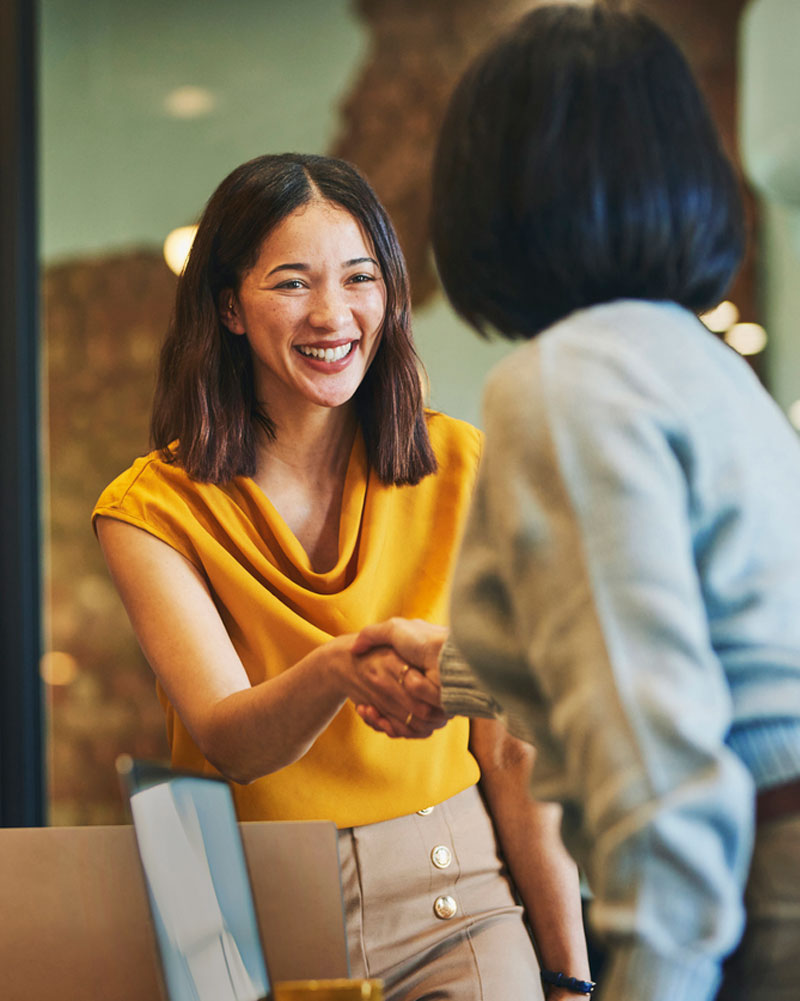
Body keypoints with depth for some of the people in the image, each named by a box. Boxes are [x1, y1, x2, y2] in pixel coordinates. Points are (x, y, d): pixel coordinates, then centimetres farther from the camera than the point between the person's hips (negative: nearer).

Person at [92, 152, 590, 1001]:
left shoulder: (460, 471, 2)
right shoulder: (150, 510, -2)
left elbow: (514, 748, 1)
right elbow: (228, 743, -15)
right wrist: (336, 670, -35)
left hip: (454, 904, 1)